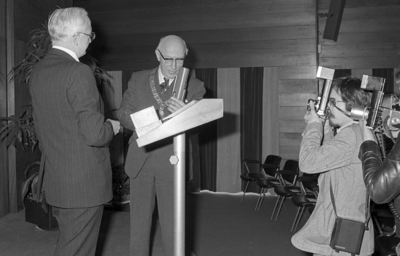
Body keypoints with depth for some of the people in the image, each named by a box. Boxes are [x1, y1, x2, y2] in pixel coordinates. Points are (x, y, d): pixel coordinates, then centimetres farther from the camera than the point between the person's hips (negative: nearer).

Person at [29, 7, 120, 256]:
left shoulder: (38, 71, 6)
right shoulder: (78, 72, -20)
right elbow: (94, 134, -24)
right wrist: (112, 127, -4)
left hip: (55, 180, 8)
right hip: (84, 184, -8)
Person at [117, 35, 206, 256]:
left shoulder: (194, 87, -1)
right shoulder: (138, 80, 6)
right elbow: (123, 113, 2)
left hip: (172, 162, -2)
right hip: (140, 160, 3)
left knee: (172, 223, 4)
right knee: (139, 220, 15)